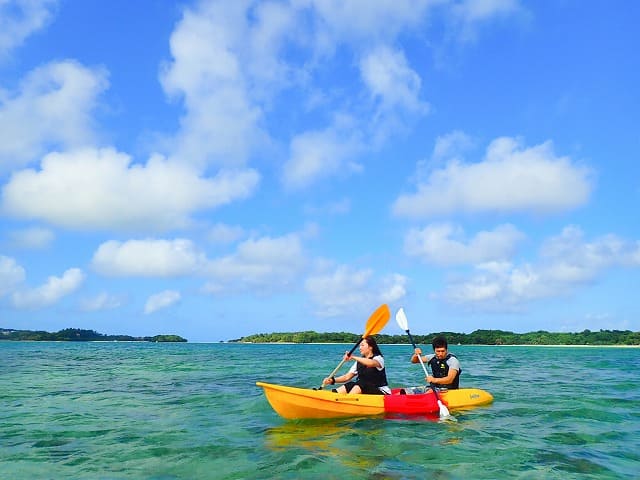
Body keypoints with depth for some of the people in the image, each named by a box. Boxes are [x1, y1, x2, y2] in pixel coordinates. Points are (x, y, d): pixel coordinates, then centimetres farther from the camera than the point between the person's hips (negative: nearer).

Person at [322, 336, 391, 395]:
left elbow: (371, 363, -31)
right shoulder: (359, 362, 14)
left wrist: (353, 357, -36)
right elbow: (347, 377, 7)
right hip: (362, 390, 6)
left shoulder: (379, 358, -5)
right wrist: (333, 380, -10)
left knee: (360, 385, -31)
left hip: (380, 392, -6)